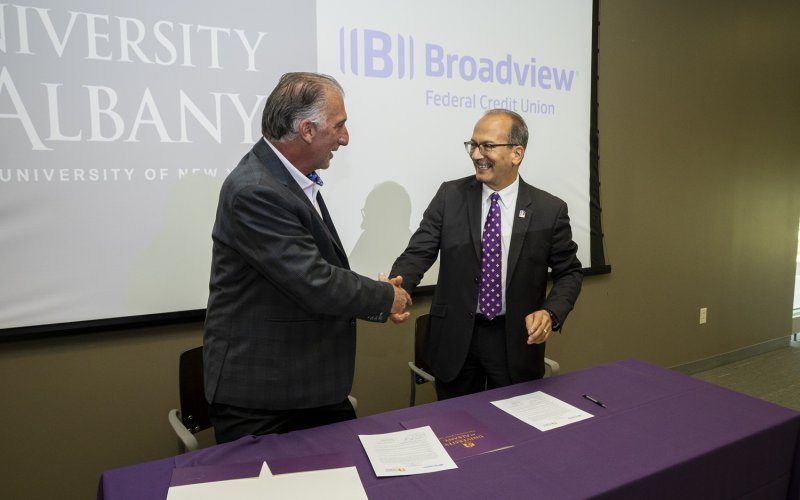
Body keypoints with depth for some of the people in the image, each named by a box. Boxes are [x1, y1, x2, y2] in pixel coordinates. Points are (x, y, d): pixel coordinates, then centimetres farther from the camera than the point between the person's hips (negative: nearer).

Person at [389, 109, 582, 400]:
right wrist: (398, 285, -27)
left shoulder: (549, 209, -5)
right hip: (455, 340, 1)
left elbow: (569, 272, 3)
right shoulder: (450, 196, -3)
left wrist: (551, 313, -15)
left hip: (517, 341, 0)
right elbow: (419, 252, -7)